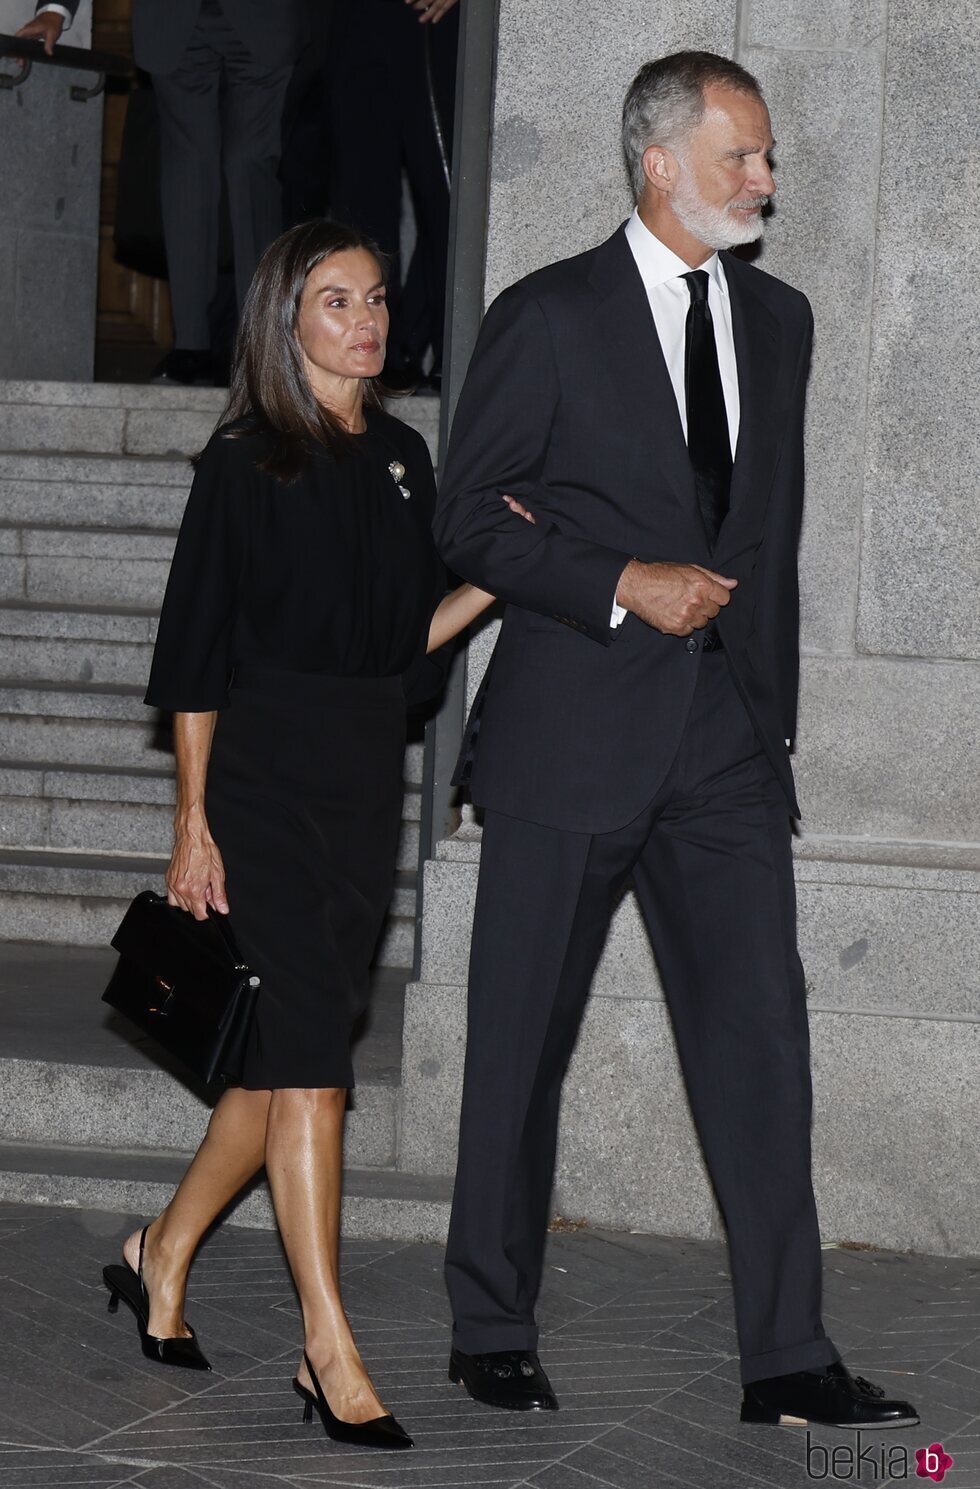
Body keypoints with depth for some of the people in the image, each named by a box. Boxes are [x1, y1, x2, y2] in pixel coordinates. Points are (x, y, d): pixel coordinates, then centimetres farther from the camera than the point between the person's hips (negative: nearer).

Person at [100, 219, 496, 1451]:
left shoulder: (403, 456, 12)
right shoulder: (247, 460, -5)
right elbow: (196, 654, -5)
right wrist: (193, 823, -8)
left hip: (369, 783, 6)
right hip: (265, 780, -6)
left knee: (287, 1055, 11)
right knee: (310, 1054, -11)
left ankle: (163, 1258, 31)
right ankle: (330, 1353, -10)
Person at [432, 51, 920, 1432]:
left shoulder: (779, 319, 13)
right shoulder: (550, 318, -3)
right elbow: (471, 518, -4)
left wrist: (773, 705, 12)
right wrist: (626, 584, -14)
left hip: (726, 737, 4)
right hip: (573, 733, -4)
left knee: (761, 1036, -4)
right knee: (523, 1043, 5)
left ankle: (787, 1357, -3)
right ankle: (493, 1331, 18)